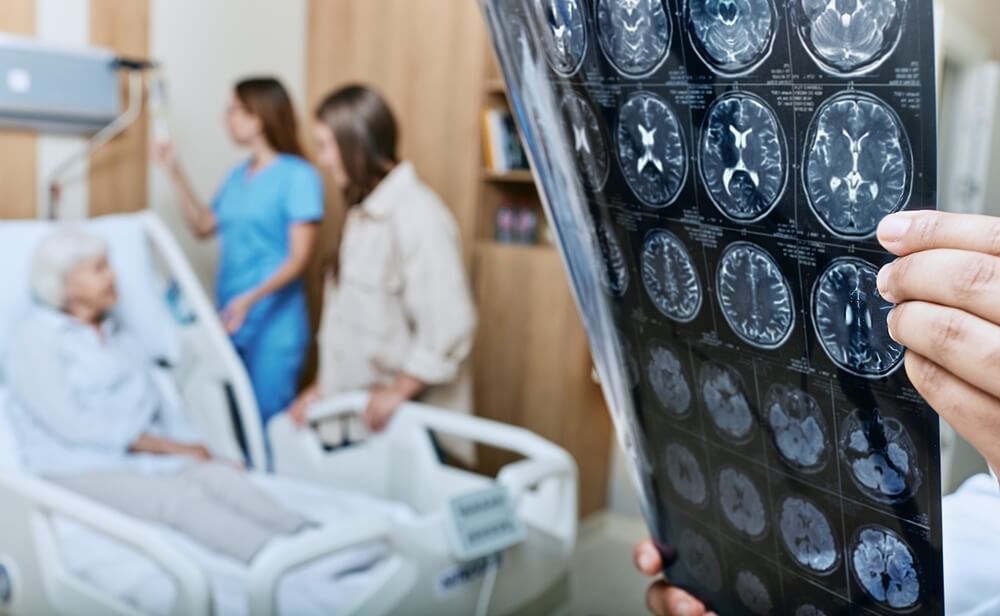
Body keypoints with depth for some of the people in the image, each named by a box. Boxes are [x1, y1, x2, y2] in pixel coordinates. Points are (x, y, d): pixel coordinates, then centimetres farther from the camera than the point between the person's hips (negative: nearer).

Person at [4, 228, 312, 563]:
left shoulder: (116, 333, 19)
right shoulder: (33, 342, -3)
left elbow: (159, 404, 16)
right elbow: (72, 424, -14)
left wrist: (201, 452, 0)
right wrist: (171, 446, -13)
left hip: (148, 458, 6)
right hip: (84, 471, -6)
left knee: (221, 477, -24)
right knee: (182, 498, -31)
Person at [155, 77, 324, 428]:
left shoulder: (299, 176, -11)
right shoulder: (238, 175, 11)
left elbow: (299, 258, -15)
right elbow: (204, 227, 21)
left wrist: (251, 298, -27)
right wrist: (175, 173, 13)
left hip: (274, 326, -7)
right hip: (230, 321, 7)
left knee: (268, 423, -2)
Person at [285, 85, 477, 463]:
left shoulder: (417, 216, -18)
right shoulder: (364, 212, 12)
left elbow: (450, 325, -23)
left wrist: (398, 391, -16)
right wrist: (323, 385, 14)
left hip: (408, 417, -8)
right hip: (360, 407, 8)